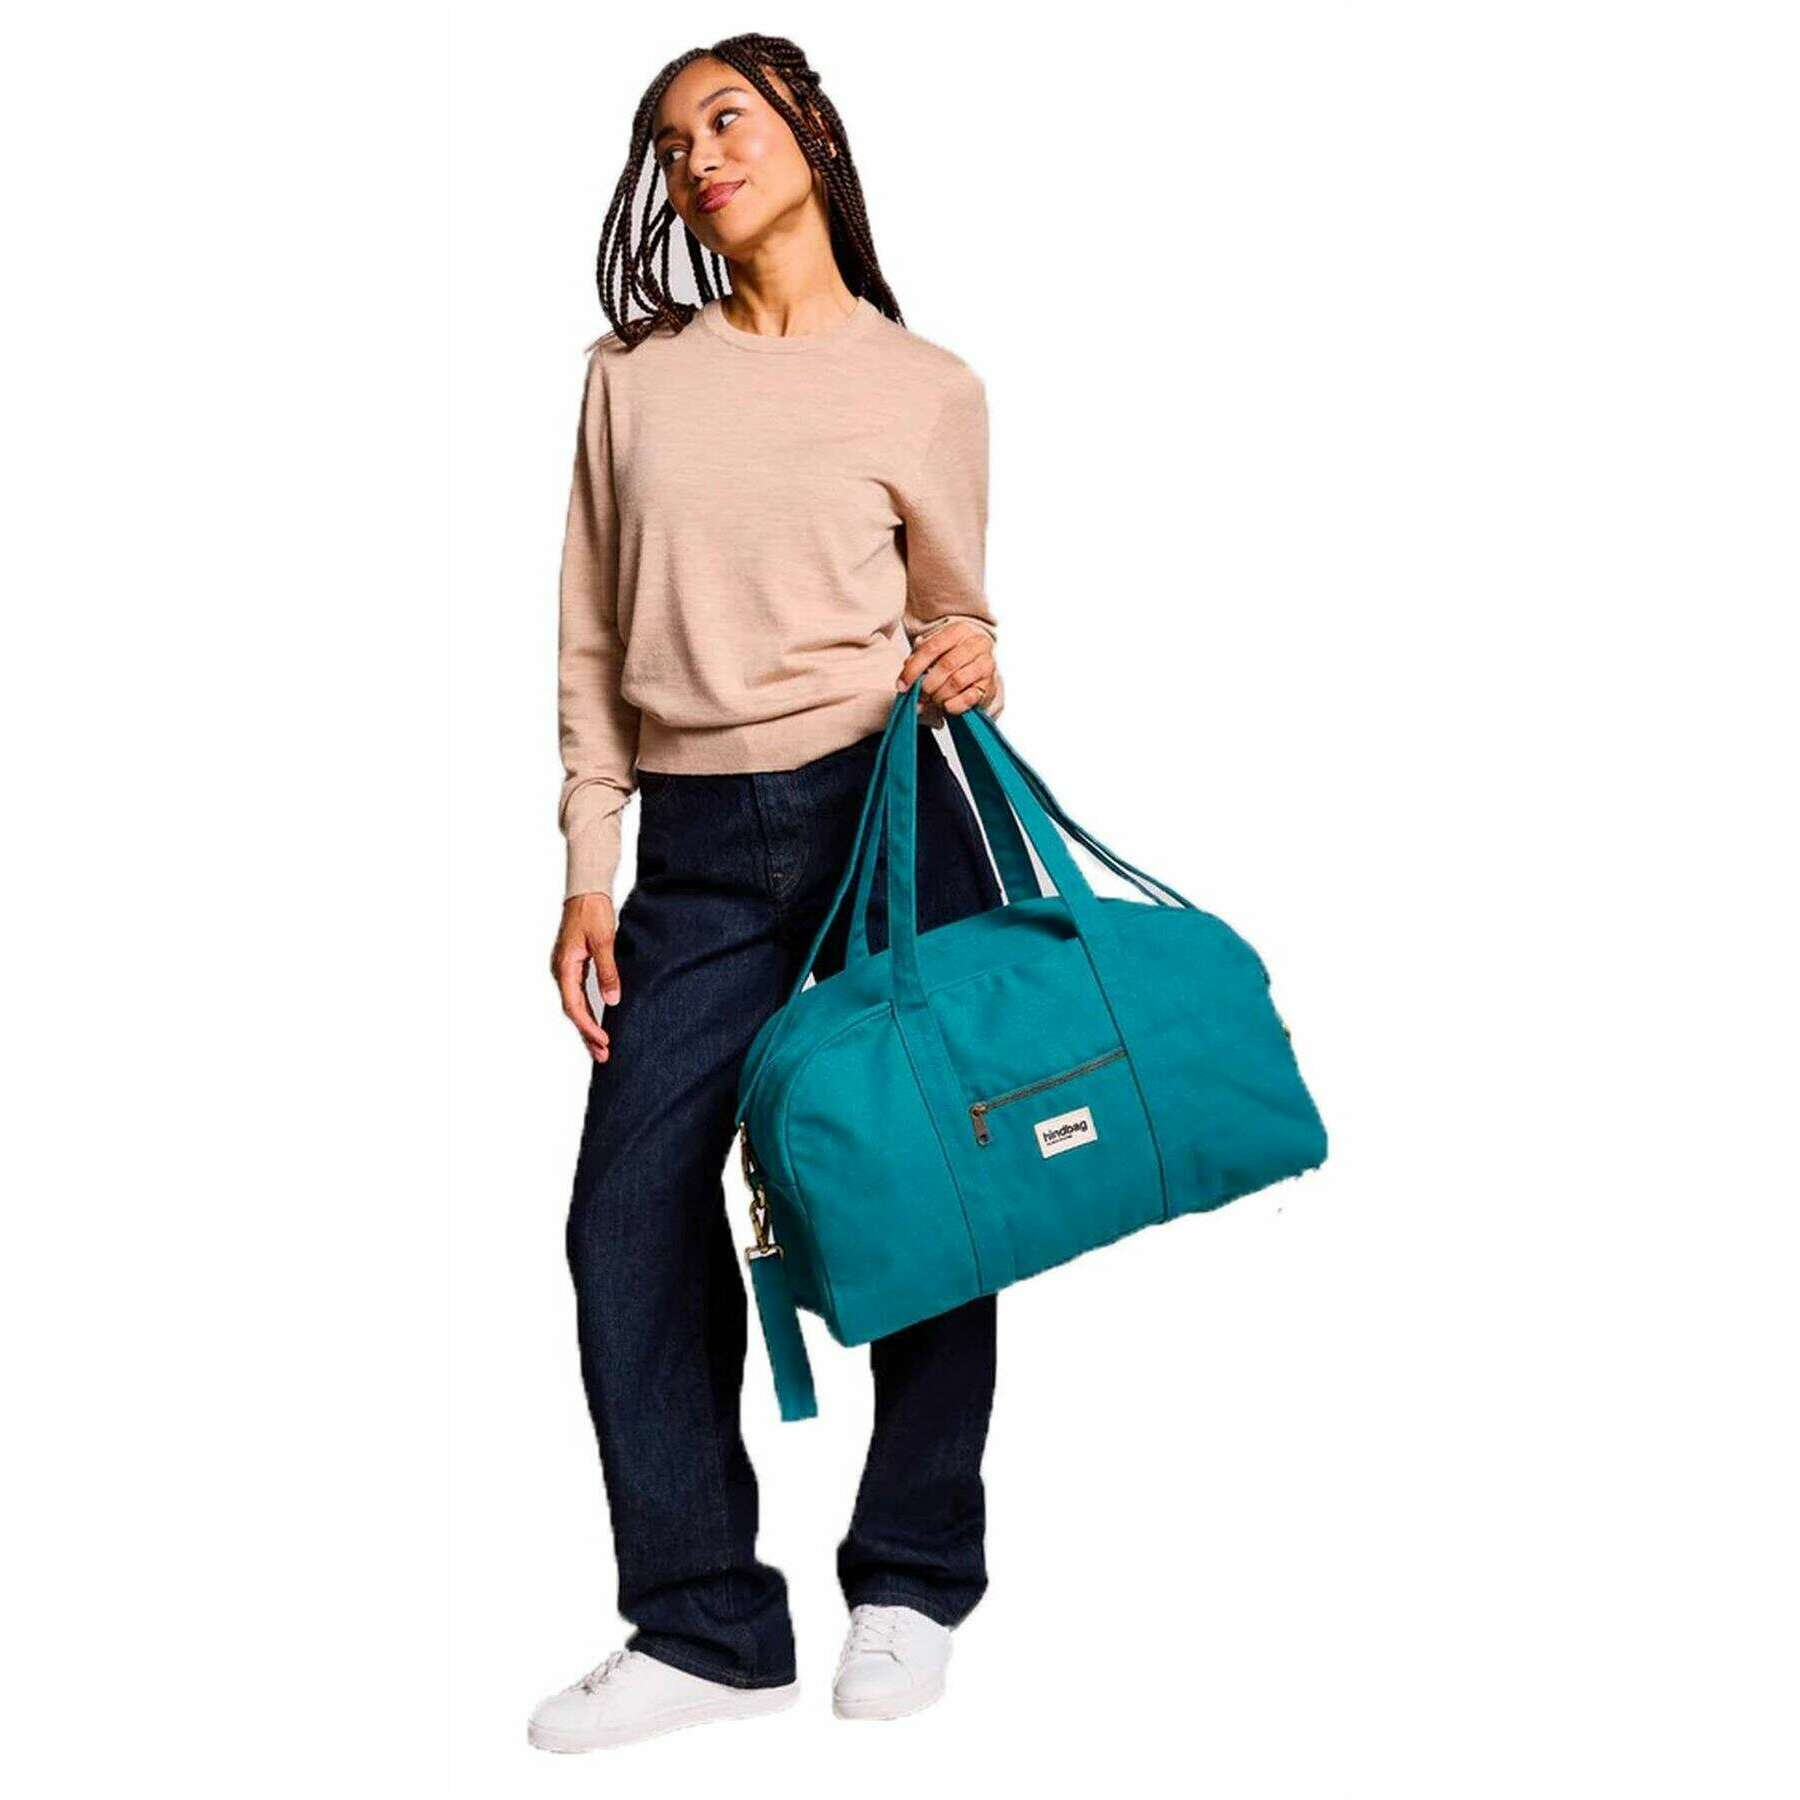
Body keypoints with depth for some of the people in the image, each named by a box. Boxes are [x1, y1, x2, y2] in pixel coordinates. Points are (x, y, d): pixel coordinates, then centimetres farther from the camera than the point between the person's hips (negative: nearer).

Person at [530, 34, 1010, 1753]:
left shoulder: (926, 386, 5)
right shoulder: (635, 374, 9)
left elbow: (954, 611, 13)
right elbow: (595, 641, 9)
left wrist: (966, 667, -12)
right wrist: (587, 875, 4)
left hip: (890, 812, -2)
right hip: (699, 841, 2)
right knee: (631, 1219, -2)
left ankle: (910, 1583, 21)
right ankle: (703, 1625, 10)